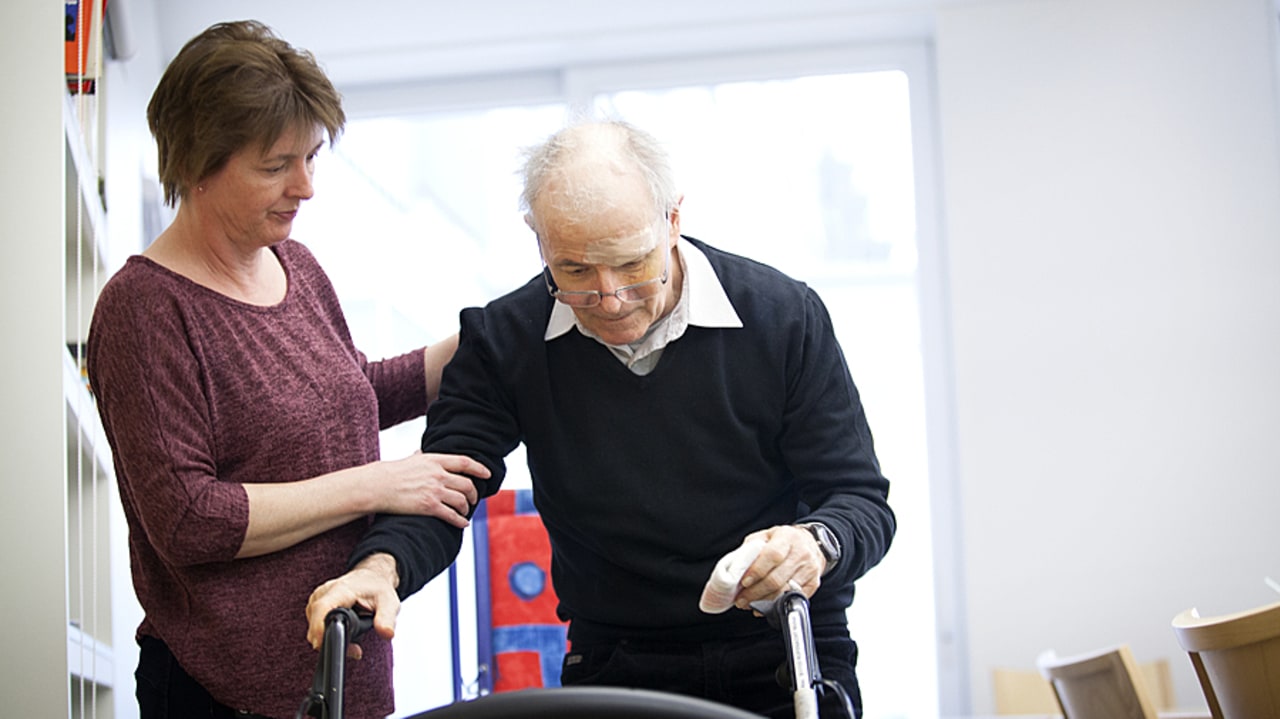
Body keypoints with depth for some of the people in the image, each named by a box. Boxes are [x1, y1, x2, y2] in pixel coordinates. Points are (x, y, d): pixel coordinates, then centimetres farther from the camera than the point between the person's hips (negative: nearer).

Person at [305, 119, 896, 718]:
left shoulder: (786, 317, -4)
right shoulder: (505, 340, 1)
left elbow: (861, 498, -3)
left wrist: (814, 544, -26)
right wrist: (381, 566, -24)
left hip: (786, 666, -1)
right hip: (613, 670, 1)